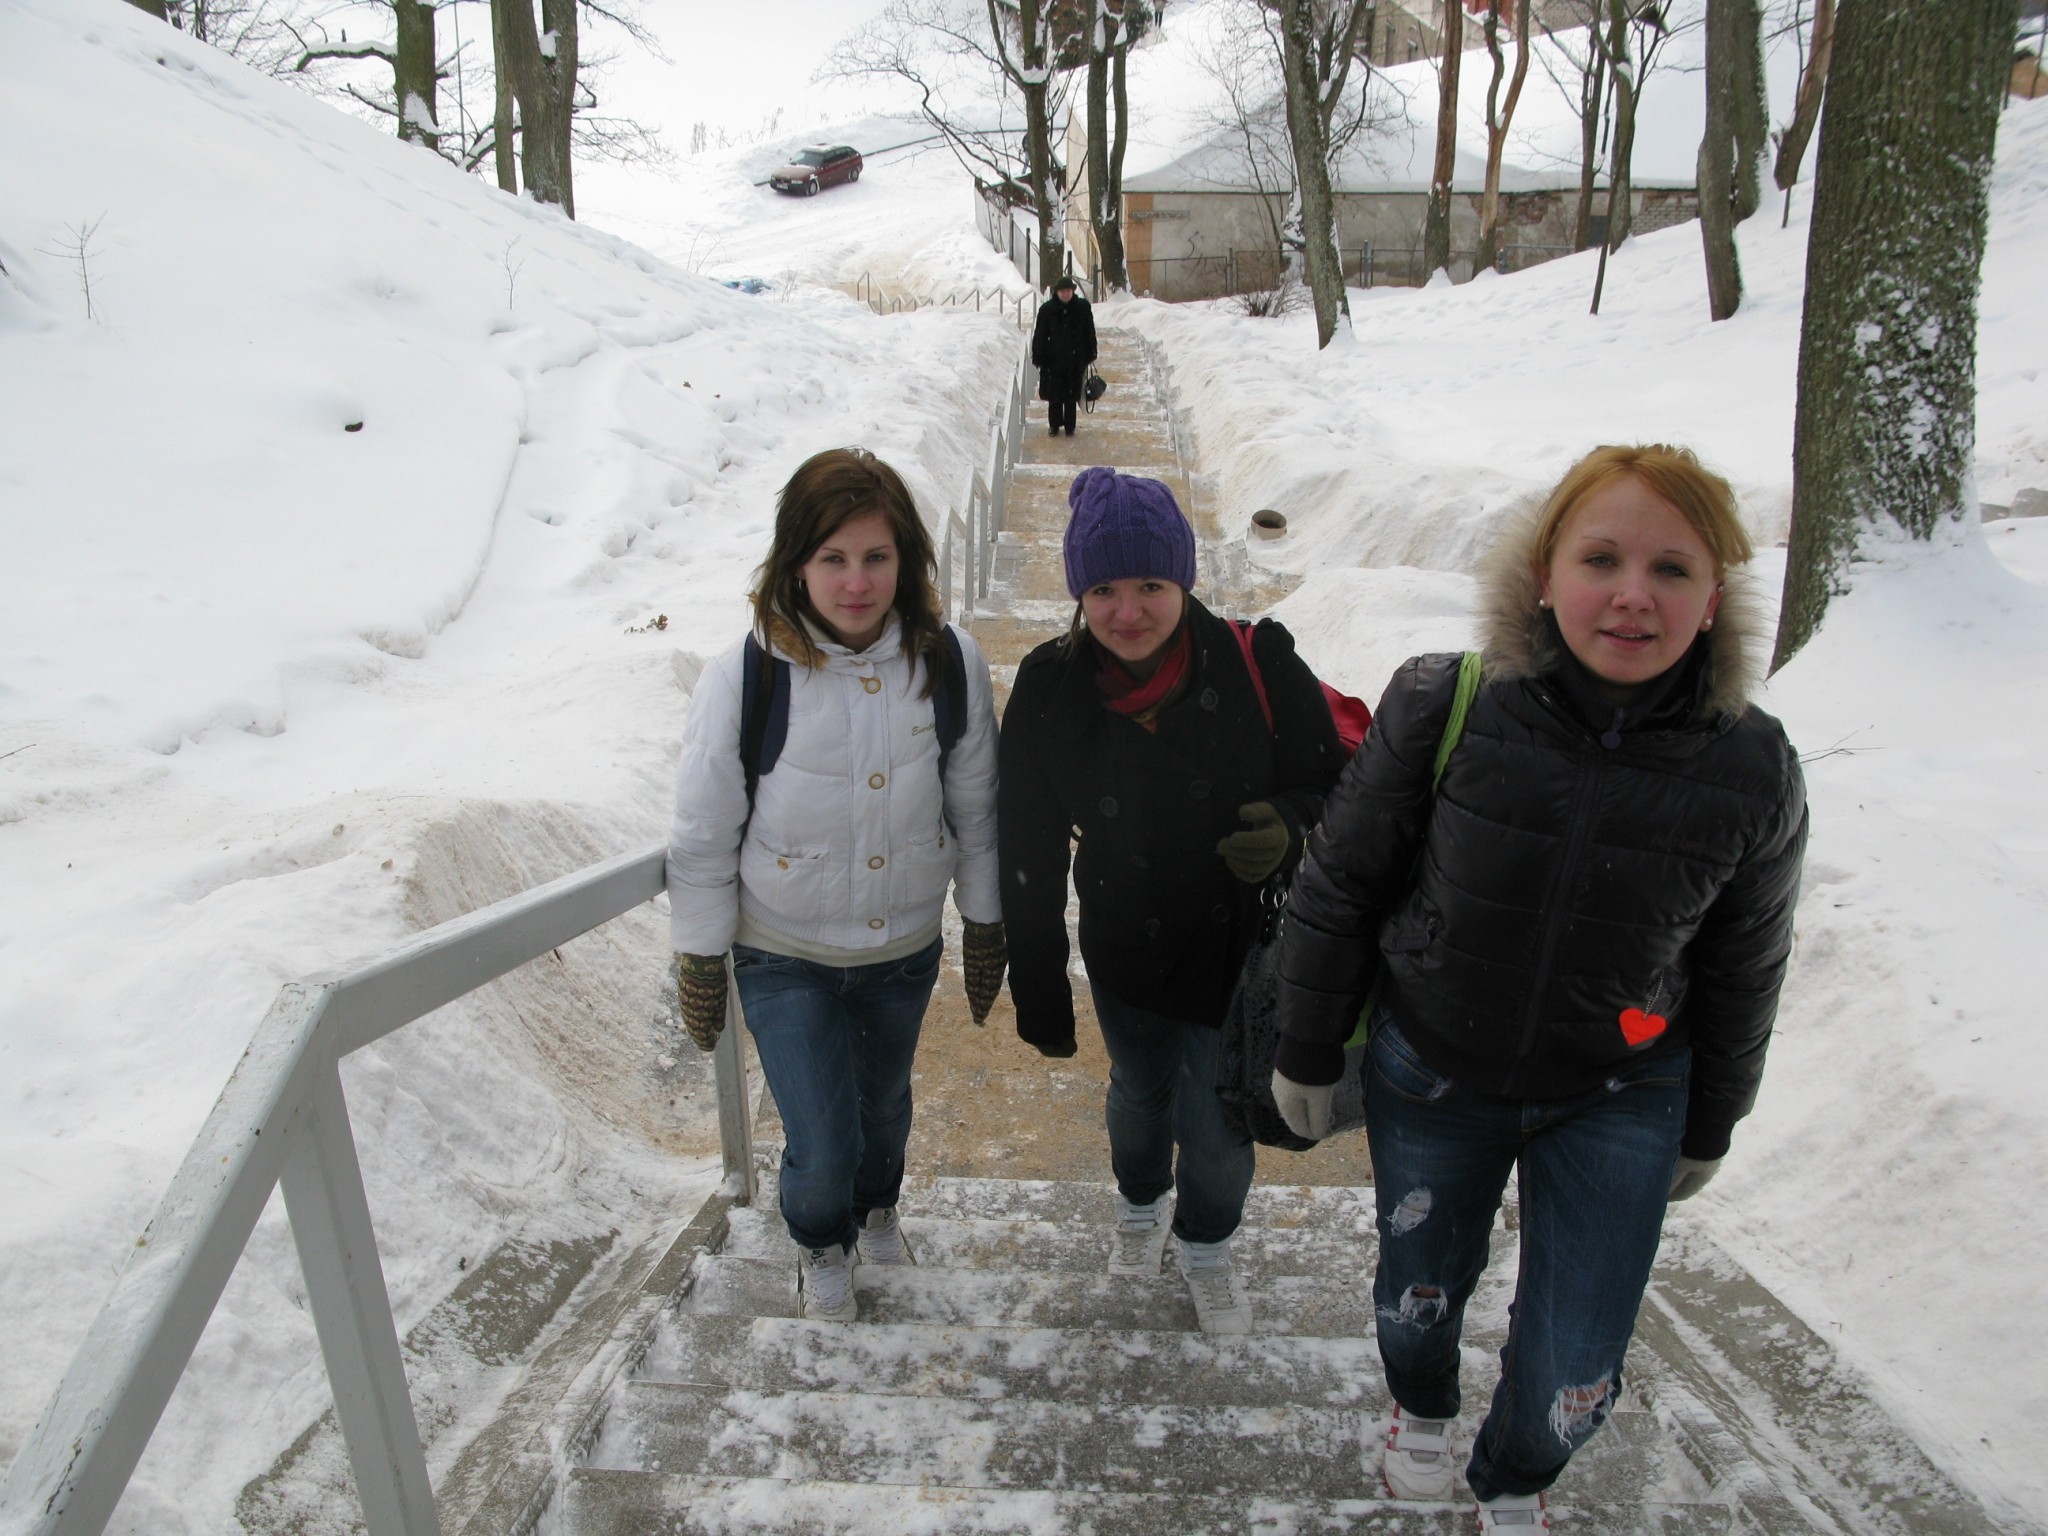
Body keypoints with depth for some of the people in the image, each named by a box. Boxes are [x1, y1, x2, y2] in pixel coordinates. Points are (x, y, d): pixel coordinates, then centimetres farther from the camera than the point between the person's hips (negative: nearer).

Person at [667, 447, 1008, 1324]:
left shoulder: (949, 663, -16)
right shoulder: (744, 679, -23)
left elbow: (975, 807, -3)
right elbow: (703, 838, -11)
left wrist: (986, 925, 4)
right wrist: (699, 962, -4)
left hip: (906, 947, 3)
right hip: (783, 956, -2)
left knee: (884, 1103, 26)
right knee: (822, 1149, 0)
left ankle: (877, 1212, 61)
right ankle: (821, 1245, 39)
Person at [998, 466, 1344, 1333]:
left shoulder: (1258, 666, -20)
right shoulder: (1049, 690, -14)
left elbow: (1335, 787, -7)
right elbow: (1028, 852, -6)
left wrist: (1292, 828, -31)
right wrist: (1038, 989, -2)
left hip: (1242, 952, -2)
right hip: (1124, 953, 2)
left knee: (1219, 1126, 9)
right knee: (1138, 1094, 25)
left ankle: (1207, 1249, 45)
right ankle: (1140, 1205, 60)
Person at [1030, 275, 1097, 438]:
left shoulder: (1083, 307, -2)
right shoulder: (1047, 309, -5)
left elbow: (1089, 333, 7)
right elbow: (1039, 335, -1)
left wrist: (1090, 354, 7)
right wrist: (1038, 358, -3)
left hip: (1075, 360, 0)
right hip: (1053, 359, 0)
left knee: (1071, 397, 8)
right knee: (1054, 396, 7)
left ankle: (1070, 426, 20)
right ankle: (1054, 425, 22)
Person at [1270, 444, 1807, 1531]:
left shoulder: (1751, 770, -16)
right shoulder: (1440, 707, -22)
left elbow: (1743, 971, 0)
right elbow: (1337, 883, -9)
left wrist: (1707, 1129, 10)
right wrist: (1307, 1052, -2)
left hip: (1620, 1103, 1)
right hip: (1430, 1077, 0)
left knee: (1575, 1373, 7)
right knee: (1418, 1294, 21)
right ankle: (1422, 1407, 59)